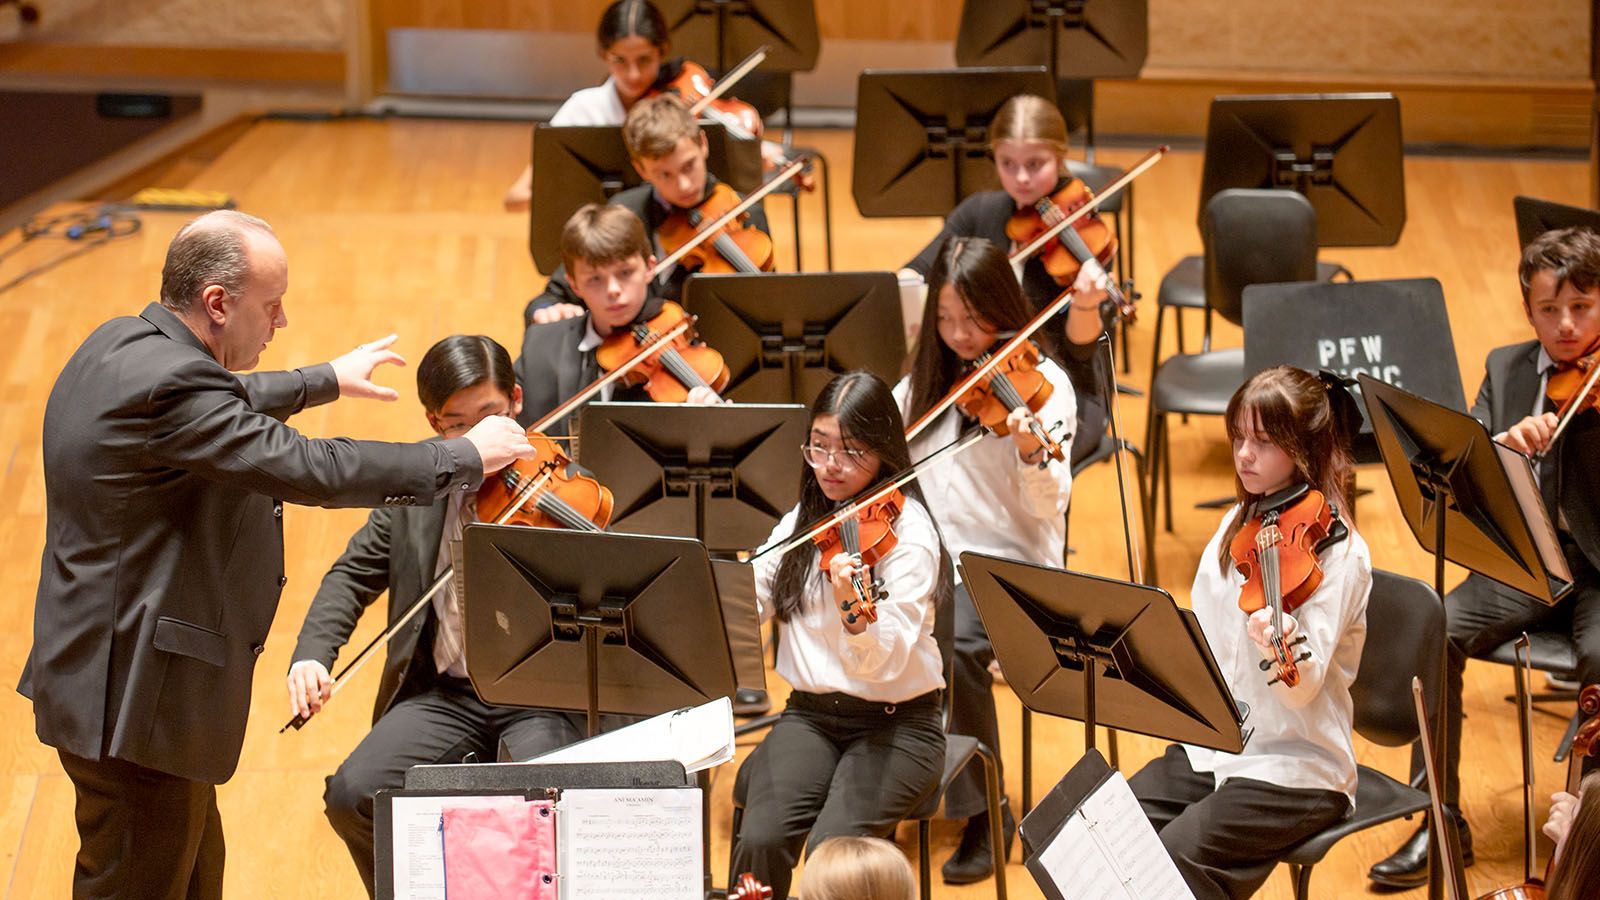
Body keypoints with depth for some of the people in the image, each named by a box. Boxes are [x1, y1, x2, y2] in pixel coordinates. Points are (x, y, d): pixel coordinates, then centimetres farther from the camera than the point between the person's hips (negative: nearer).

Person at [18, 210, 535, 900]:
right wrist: (466, 457, -17)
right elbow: (310, 469, -27)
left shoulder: (124, 344, 7)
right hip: (134, 704, -11)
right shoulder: (170, 383, -26)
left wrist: (326, 381, 40)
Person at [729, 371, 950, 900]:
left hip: (897, 723, -4)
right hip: (810, 715, 4)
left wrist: (853, 612, -42)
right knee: (759, 840, -23)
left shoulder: (907, 533, -10)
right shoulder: (800, 524, 9)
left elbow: (886, 663, -22)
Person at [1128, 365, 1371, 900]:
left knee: (1175, 854, -27)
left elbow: (1304, 689, -22)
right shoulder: (1238, 525, 9)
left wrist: (1284, 646, -44)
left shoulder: (1339, 553, -13)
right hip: (1209, 746, 7)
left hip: (1296, 770, -7)